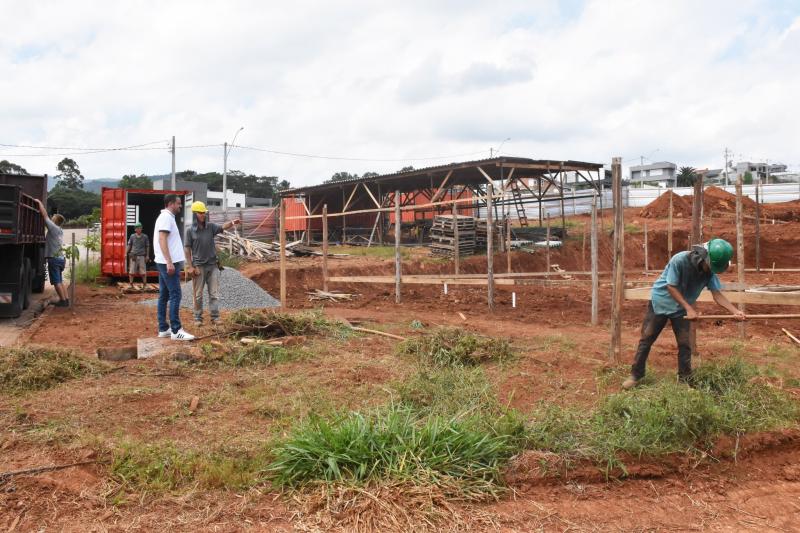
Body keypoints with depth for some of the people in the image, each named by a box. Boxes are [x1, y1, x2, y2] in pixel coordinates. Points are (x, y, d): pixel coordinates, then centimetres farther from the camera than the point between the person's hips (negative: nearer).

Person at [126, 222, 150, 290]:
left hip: (142, 256, -1)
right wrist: (126, 253, 1)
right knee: (131, 271, 2)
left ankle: (144, 285, 10)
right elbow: (129, 245, 8)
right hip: (133, 256, 1)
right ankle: (131, 284, 11)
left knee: (143, 272, 1)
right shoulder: (132, 236, 4)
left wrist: (147, 256, 1)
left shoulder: (145, 237, 1)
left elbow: (147, 247, 5)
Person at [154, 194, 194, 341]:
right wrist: (169, 262, -26)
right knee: (175, 295, -10)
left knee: (164, 296, 10)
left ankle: (163, 329, 14)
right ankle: (176, 331, -11)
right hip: (169, 263, -11)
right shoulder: (166, 217, -12)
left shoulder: (166, 217, 18)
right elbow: (162, 240, -21)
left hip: (164, 263, 11)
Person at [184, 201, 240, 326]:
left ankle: (215, 317, 7)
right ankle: (198, 318, 14)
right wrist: (191, 267, -8)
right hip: (198, 266, -2)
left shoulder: (210, 226, 3)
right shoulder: (190, 230, -4)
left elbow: (223, 227, -16)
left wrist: (232, 223, -37)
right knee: (198, 294, 6)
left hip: (212, 265, 2)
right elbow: (187, 250, -3)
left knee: (214, 293, 3)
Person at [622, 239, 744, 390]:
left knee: (684, 343, 1)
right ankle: (636, 375, 9)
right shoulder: (680, 260, -28)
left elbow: (717, 295, -15)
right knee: (646, 339, 0)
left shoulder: (710, 271, -12)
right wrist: (689, 308, -26)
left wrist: (735, 311, -29)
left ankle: (685, 379, 15)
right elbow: (671, 287, -25)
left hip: (681, 309, 4)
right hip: (660, 302, -4)